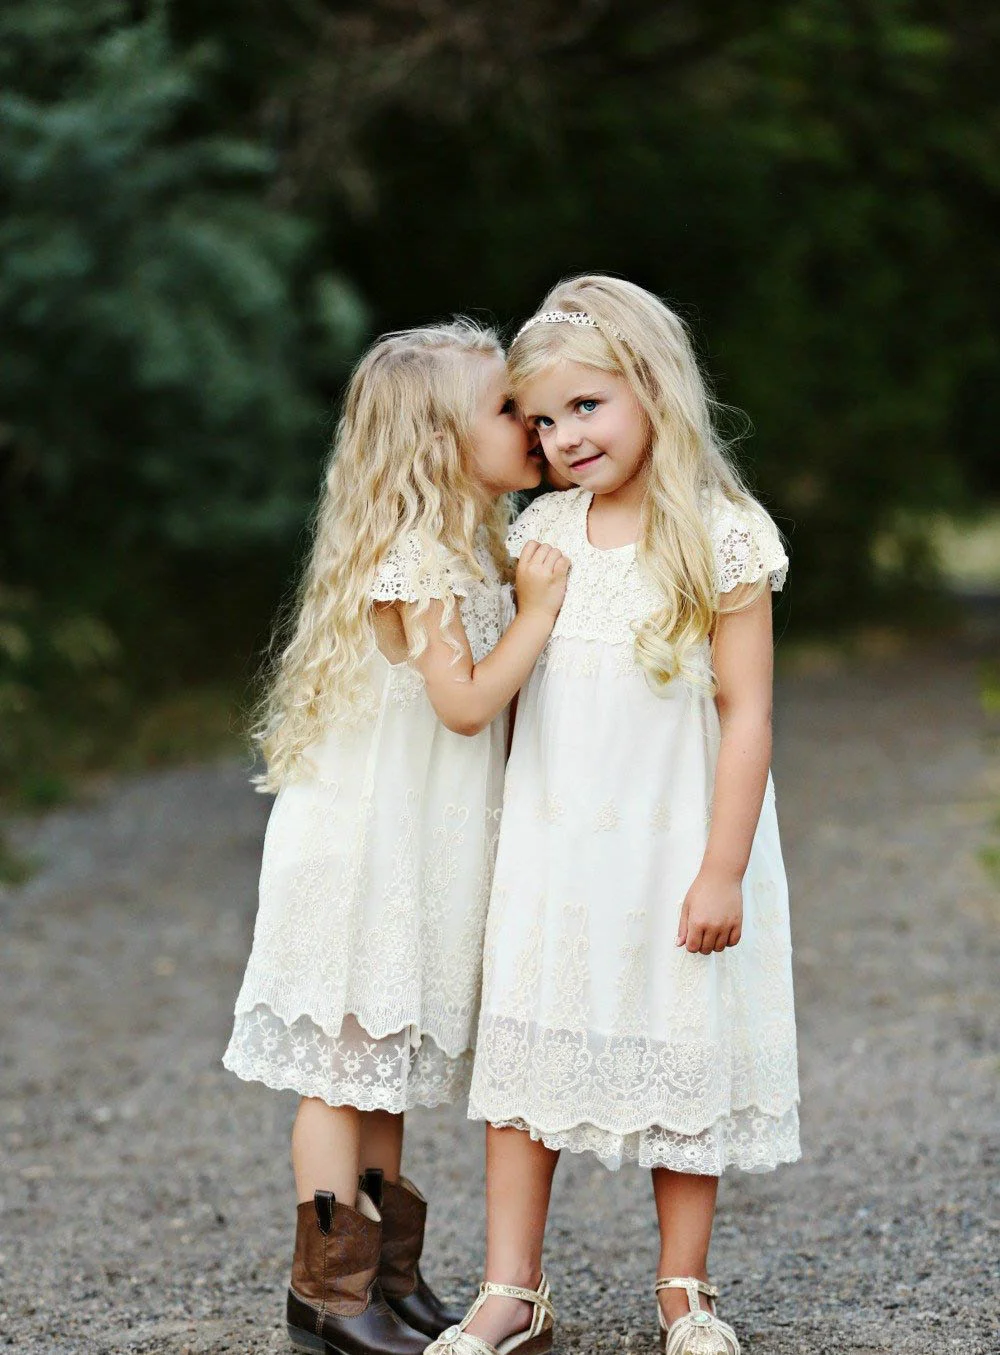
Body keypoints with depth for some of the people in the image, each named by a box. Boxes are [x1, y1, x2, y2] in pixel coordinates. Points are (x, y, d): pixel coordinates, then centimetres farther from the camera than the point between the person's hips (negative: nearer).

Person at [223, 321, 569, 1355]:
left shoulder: (468, 553, 12)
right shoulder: (417, 560, -18)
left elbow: (489, 711, 15)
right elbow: (464, 699, -23)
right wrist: (537, 610, -18)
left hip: (416, 853, 10)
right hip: (364, 849, -10)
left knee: (388, 1070, 14)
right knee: (344, 1067, -3)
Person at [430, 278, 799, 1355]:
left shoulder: (720, 539, -10)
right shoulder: (540, 535, 4)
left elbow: (746, 712, -10)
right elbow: (494, 691, 12)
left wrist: (723, 869, -12)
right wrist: (499, 831, 8)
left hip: (670, 851, -4)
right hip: (548, 851, 4)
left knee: (680, 1060, 6)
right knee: (526, 1053, 3)